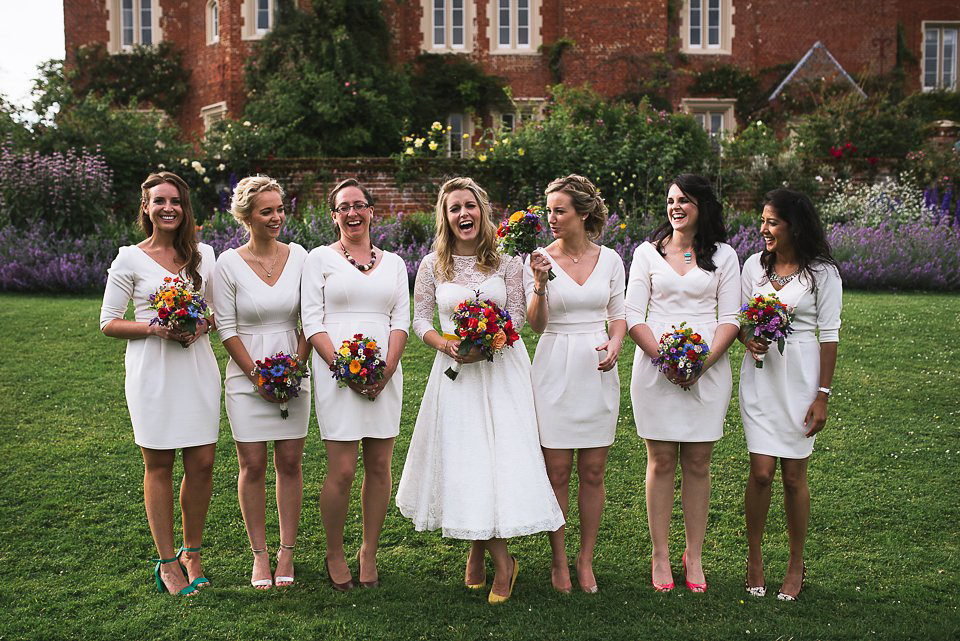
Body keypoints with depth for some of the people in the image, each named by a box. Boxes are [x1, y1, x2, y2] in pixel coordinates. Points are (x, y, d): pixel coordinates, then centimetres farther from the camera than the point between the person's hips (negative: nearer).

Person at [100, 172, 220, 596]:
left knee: (202, 463, 3)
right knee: (159, 465, 4)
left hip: (198, 367, 3)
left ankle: (192, 553, 22)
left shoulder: (203, 254, 9)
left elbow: (218, 309, 18)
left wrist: (204, 324, -5)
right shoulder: (130, 259, 0)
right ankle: (167, 562, 16)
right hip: (152, 372, -3)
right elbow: (108, 322, 1)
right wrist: (154, 328, -14)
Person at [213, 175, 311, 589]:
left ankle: (287, 552, 17)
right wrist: (257, 375, -10)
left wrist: (296, 364, -6)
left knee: (290, 464, 6)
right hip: (247, 377, -2)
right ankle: (259, 555, 16)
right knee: (252, 466, 3)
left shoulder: (298, 256, 3)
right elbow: (227, 328, -4)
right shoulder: (229, 263, -5)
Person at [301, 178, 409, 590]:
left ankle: (369, 553, 20)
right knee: (342, 470, -6)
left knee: (379, 467, 5)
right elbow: (311, 323, -2)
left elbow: (401, 320, 8)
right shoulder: (321, 258, 6)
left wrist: (386, 369, -8)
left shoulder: (393, 262, 15)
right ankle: (334, 555, 13)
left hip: (385, 373, 3)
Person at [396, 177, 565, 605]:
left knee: (502, 452, -5)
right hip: (455, 369, 1)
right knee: (462, 454, 0)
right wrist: (445, 344, -12)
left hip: (502, 368, 0)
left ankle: (479, 551, 12)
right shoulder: (432, 265, 4)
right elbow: (420, 320, 7)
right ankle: (501, 559, 13)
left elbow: (516, 318, 1)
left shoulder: (506, 261, 2)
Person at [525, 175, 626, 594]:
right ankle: (559, 559, 18)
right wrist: (540, 283, -20)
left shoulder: (609, 259, 4)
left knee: (593, 473, 7)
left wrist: (614, 345, -9)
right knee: (556, 472, 3)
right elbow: (536, 324, -6)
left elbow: (618, 316, 11)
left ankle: (586, 559, 21)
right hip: (555, 369, -2)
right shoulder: (539, 260, -2)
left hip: (597, 371, 2)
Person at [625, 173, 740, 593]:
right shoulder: (648, 252, 7)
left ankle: (694, 555, 17)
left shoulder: (724, 256, 8)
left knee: (697, 463, 5)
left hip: (708, 367, 0)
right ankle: (660, 555, 12)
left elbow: (730, 319, 3)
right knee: (661, 462, 2)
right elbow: (633, 315, 1)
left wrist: (702, 362, -13)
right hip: (655, 366, 0)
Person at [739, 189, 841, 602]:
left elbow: (829, 335, -3)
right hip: (760, 375, 2)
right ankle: (754, 558, 17)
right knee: (761, 472, -3)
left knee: (794, 476, 3)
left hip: (800, 377, -2)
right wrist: (748, 339, -11)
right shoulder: (754, 265, 6)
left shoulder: (822, 272, -2)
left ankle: (796, 565, 21)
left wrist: (822, 395, -7)